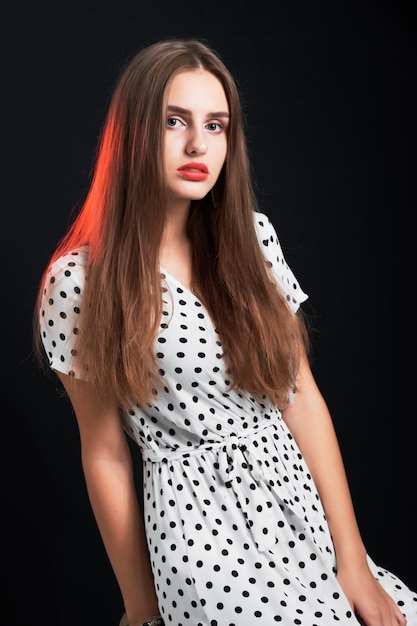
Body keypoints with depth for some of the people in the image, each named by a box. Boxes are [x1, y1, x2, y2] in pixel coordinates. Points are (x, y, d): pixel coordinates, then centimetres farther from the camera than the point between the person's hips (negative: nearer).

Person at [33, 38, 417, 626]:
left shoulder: (252, 237, 2)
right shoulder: (81, 280, -9)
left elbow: (302, 396, 1)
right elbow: (105, 454, -3)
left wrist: (354, 561, -3)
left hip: (304, 496, 5)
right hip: (200, 521, -4)